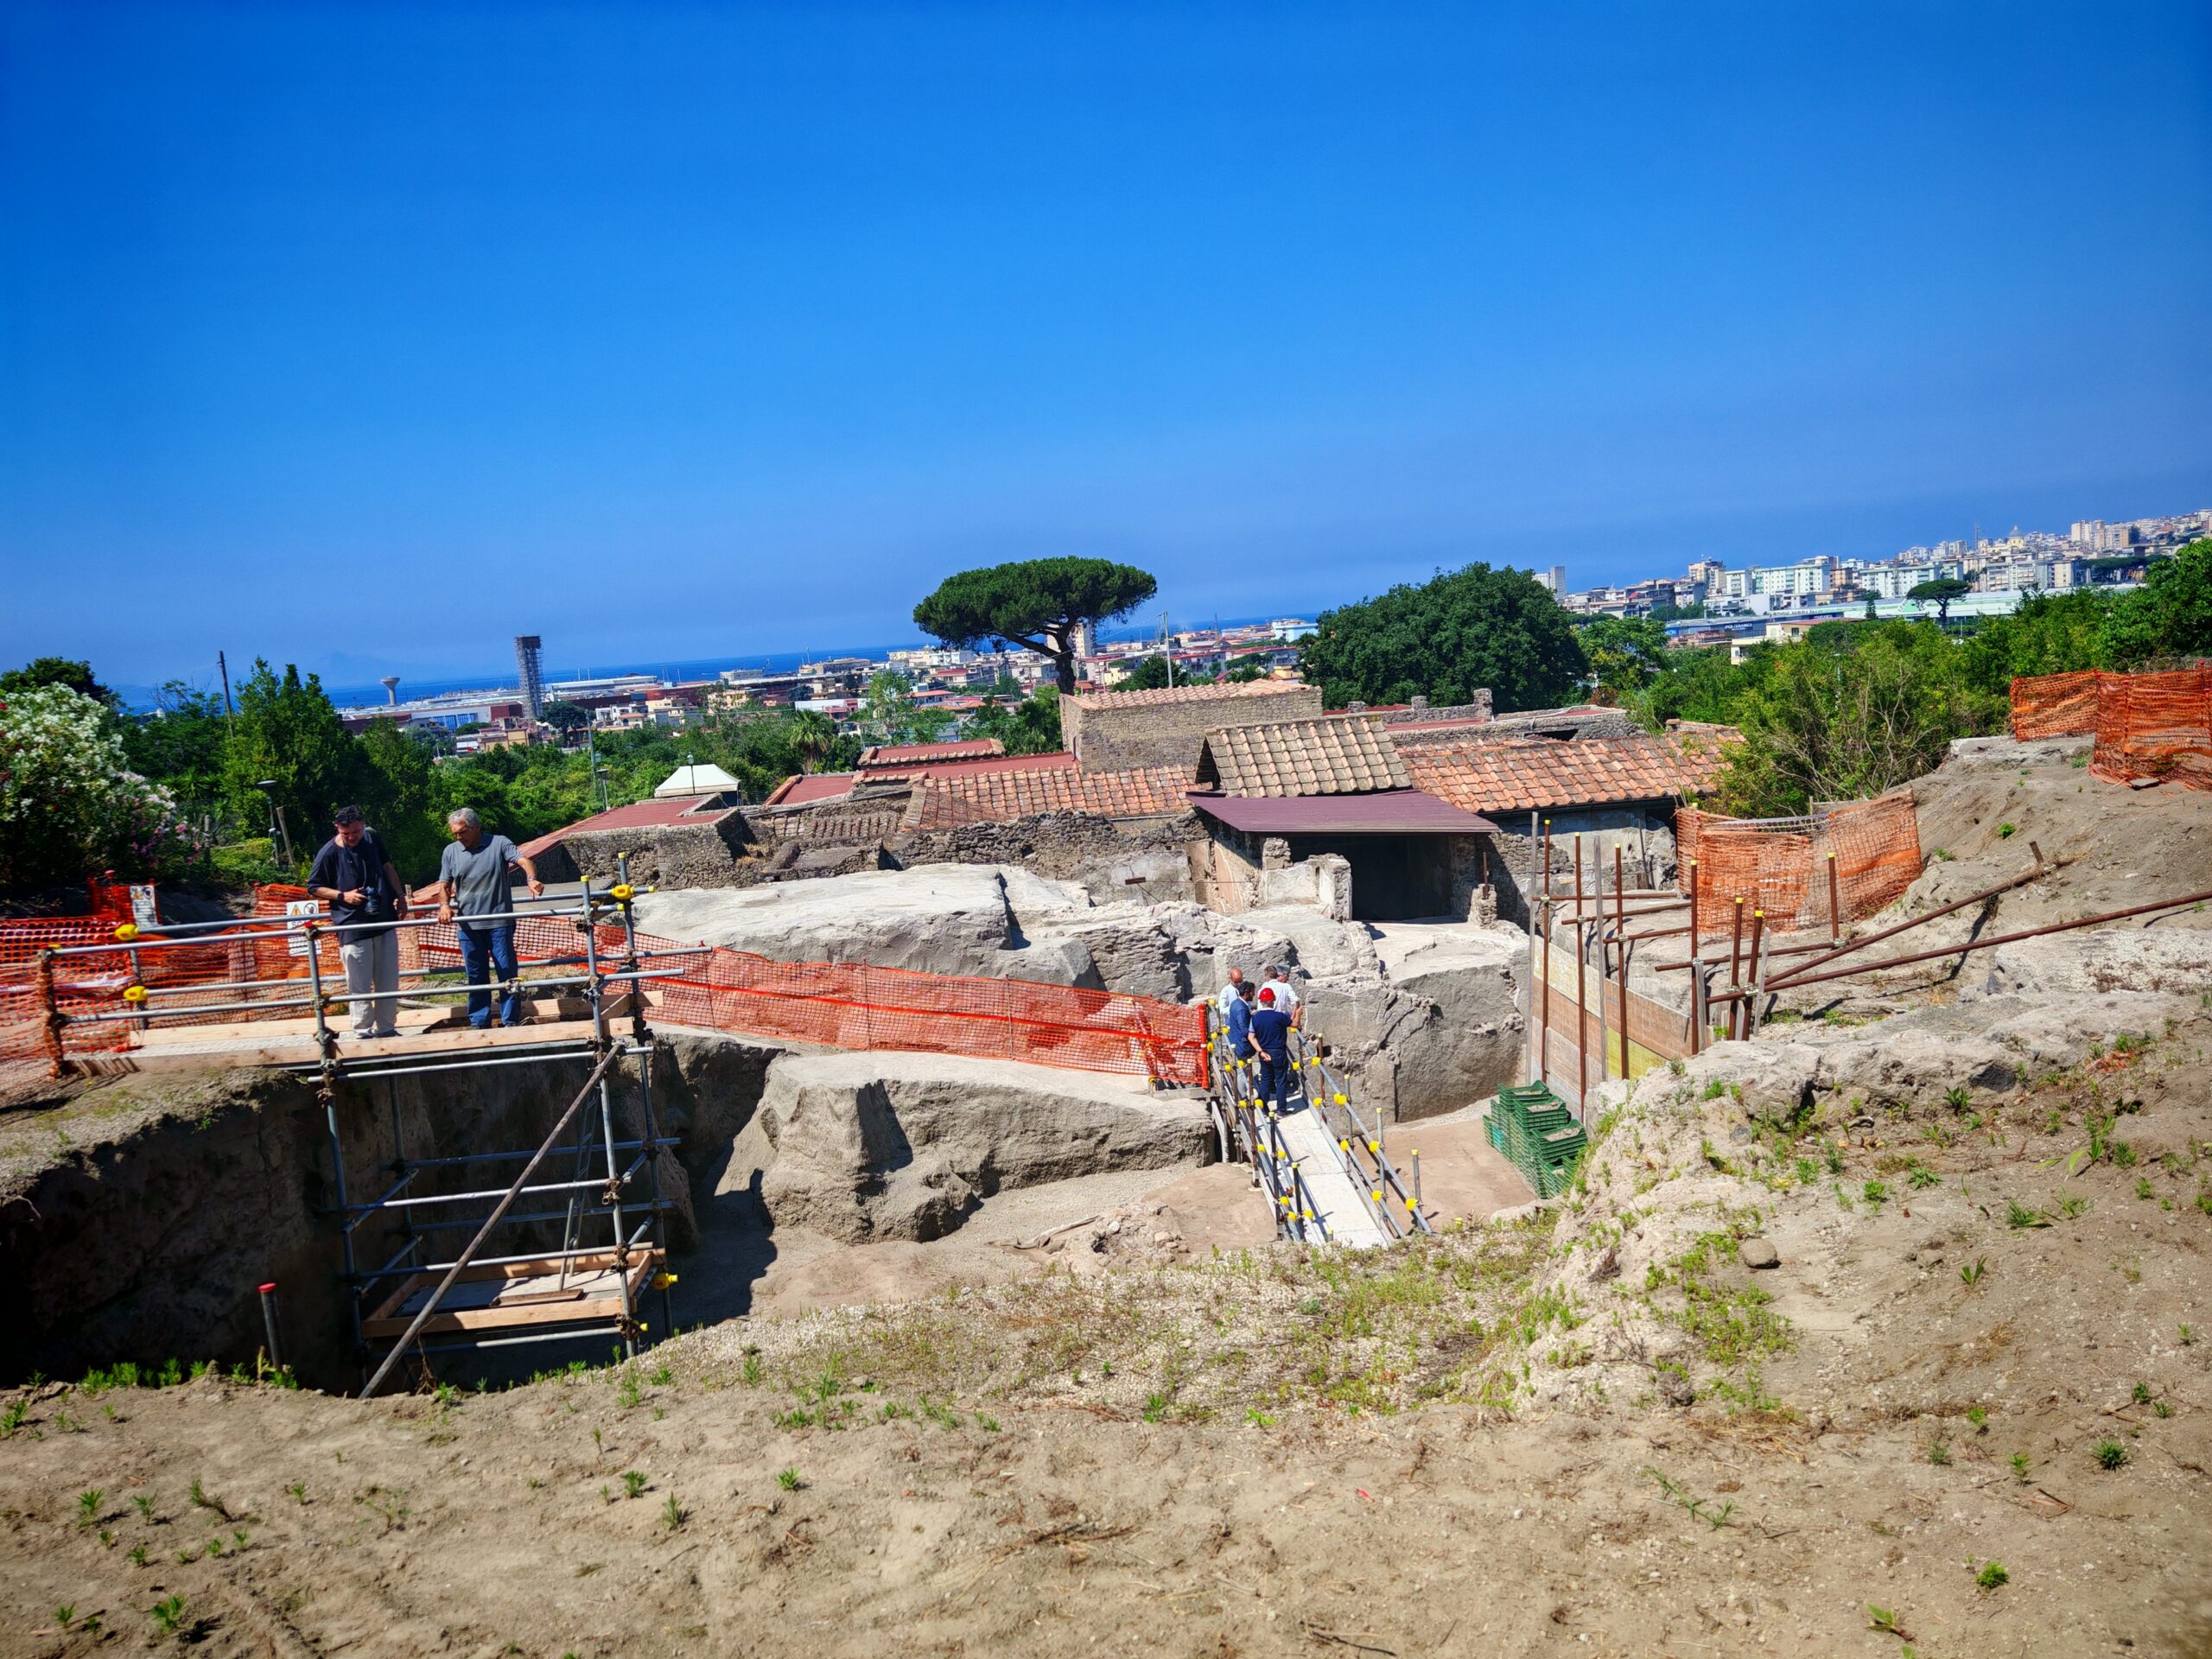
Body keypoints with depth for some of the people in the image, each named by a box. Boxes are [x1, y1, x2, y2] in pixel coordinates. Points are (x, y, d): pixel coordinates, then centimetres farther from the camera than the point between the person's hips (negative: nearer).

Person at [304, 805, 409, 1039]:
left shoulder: (373, 839, 0)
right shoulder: (329, 853, -12)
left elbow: (387, 867, 14)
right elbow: (313, 888, -3)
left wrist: (400, 895, 5)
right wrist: (343, 895, -15)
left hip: (385, 923, 5)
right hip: (353, 929, -5)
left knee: (389, 982, 10)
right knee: (360, 987, 0)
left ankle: (386, 1028, 21)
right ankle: (363, 1032, 11)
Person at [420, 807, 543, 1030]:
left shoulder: (499, 844, -3)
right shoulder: (451, 851, 8)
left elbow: (523, 861, -17)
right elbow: (444, 885, 11)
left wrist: (532, 879, -38)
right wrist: (444, 905, -10)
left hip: (499, 922, -3)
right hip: (468, 925, 3)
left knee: (507, 973, 1)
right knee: (475, 976, 10)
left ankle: (511, 1023, 8)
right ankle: (479, 1024, 18)